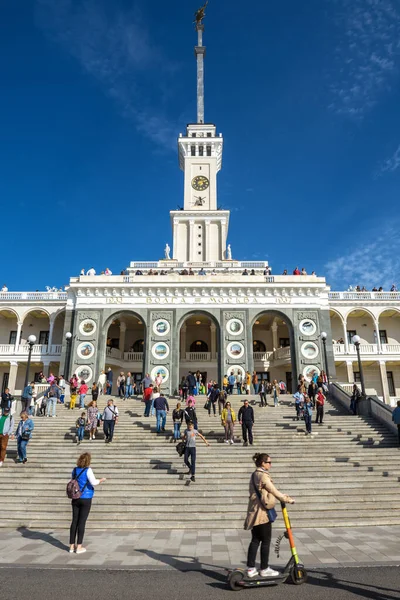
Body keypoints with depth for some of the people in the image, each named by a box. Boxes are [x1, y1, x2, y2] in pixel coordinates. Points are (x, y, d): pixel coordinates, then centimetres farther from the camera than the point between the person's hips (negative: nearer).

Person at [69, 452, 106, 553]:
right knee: (82, 522, 1)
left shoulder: (75, 470, 5)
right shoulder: (88, 470, -13)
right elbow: (94, 482, -19)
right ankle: (79, 547, 6)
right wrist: (101, 480, -2)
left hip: (75, 499, 5)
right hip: (86, 499, -5)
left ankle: (72, 546, 16)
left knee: (74, 521, 11)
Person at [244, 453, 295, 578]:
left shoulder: (255, 475, 12)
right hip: (263, 513, -9)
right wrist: (288, 499, -3)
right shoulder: (263, 476, -18)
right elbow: (274, 491, -15)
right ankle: (264, 569, 15)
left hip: (254, 513, 9)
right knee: (266, 541, 5)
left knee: (255, 540, 13)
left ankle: (251, 568, 18)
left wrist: (283, 496, 15)